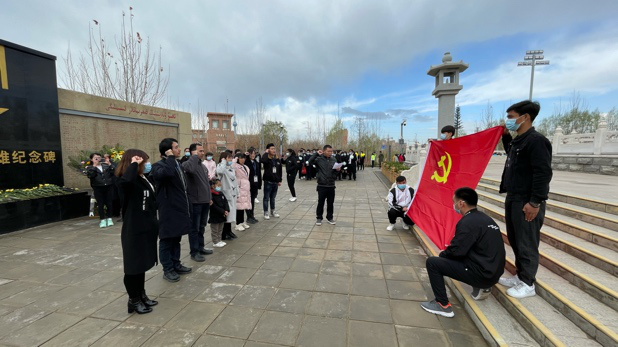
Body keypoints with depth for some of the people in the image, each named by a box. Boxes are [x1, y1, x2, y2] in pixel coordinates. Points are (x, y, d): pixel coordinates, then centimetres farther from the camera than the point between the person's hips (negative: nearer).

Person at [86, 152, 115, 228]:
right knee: (100, 204, 2)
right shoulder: (90, 168, 4)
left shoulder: (106, 165, 9)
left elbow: (113, 173, 1)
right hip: (98, 188, -1)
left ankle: (109, 219, 18)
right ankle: (102, 220, 12)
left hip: (108, 187, 1)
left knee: (109, 203, 5)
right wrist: (94, 166, -13)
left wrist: (110, 165, -8)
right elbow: (90, 175, -14)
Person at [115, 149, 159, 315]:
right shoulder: (127, 181, -16)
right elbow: (126, 179, -44)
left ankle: (141, 295, 35)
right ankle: (133, 300, 23)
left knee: (143, 263, 19)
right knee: (133, 265, 6)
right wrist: (134, 164, -28)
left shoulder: (144, 180, 8)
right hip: (134, 230, -8)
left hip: (146, 228, 8)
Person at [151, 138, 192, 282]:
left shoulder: (177, 164, 14)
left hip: (179, 209, 8)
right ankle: (168, 269, 17)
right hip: (168, 211, -8)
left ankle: (176, 264, 30)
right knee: (167, 241, 5)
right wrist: (170, 157, -22)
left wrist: (187, 207, 18)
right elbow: (167, 173, -39)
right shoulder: (159, 165, -12)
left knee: (176, 239, 17)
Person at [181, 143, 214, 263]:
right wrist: (195, 156, -24)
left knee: (202, 227, 18)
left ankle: (200, 247, 31)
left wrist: (209, 197, 19)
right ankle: (194, 252, 14)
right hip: (195, 202, -8)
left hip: (205, 201, 8)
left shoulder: (203, 166, 14)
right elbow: (191, 169, -40)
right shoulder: (187, 164, -12)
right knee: (194, 228, 3)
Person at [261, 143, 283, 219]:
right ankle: (266, 212, 15)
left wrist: (279, 180, 11)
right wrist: (266, 153, -21)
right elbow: (262, 160, -36)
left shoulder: (278, 160, 7)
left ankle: (273, 211, 30)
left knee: (273, 198, 17)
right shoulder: (266, 159, -10)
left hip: (275, 182, 5)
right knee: (266, 198, 5)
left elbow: (280, 171, 13)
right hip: (268, 182, -5)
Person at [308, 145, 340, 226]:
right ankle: (319, 218, 21)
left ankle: (330, 217, 26)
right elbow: (310, 162, -19)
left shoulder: (334, 160, 7)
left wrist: (338, 170, -9)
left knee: (330, 203, 11)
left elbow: (336, 172, 13)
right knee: (320, 203, 7)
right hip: (322, 186, -3)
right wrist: (316, 154, -20)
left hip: (331, 185, 3)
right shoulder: (319, 159, -4)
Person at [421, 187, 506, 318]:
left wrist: (443, 253, 2)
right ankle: (481, 287, 21)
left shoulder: (468, 222, -20)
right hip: (494, 272, 9)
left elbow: (457, 251, -19)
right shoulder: (485, 218, 8)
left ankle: (443, 305, 1)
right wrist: (448, 251, 15)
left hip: (482, 274, -9)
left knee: (432, 262, -8)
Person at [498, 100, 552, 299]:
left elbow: (543, 173, -20)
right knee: (515, 241, 17)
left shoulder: (536, 141, -15)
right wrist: (506, 136, 19)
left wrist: (535, 202, -22)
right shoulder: (517, 141, 12)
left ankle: (528, 284, 15)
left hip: (527, 202, -9)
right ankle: (520, 276, 31)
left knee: (526, 243, 1)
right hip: (513, 199, 9)